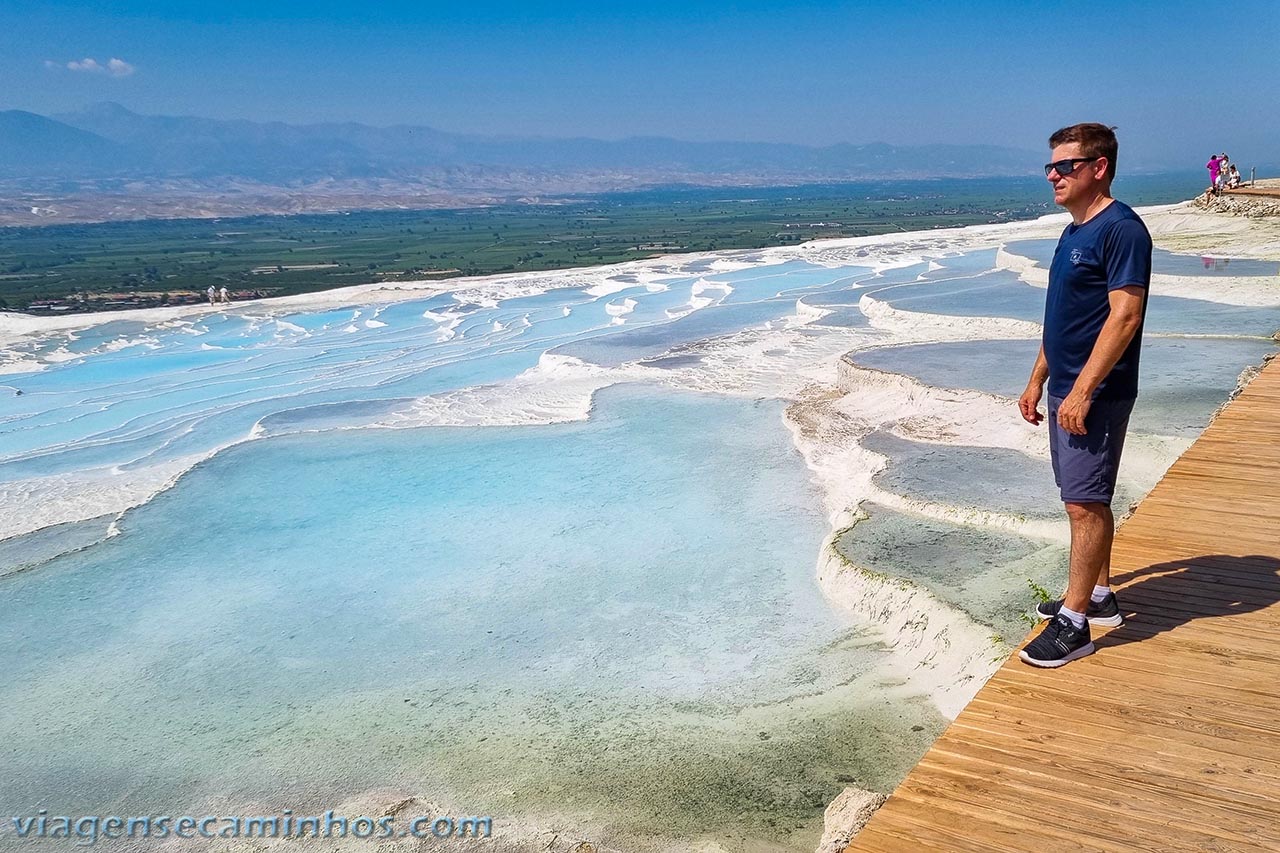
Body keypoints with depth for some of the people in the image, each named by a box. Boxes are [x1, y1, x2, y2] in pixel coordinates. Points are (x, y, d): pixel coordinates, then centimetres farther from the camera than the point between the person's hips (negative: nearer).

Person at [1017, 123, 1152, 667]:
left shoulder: (1121, 229, -15)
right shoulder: (1074, 231, 14)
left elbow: (1125, 315, -22)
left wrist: (1082, 390, -25)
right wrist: (1038, 380, 20)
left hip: (1097, 393, -9)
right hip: (1067, 389, 10)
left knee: (1084, 503, -6)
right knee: (1087, 500, 16)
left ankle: (1073, 624, 0)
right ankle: (1098, 597, 29)